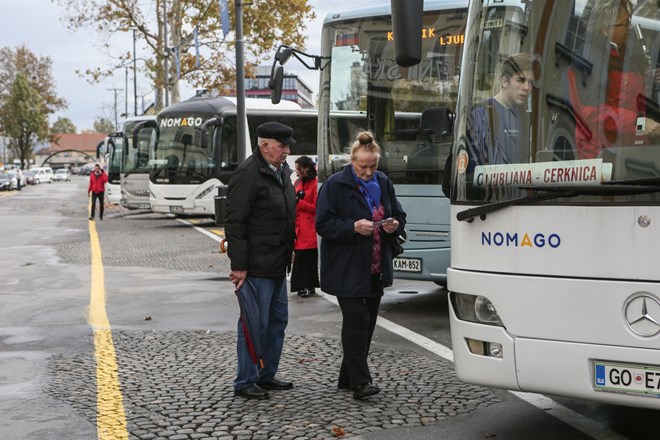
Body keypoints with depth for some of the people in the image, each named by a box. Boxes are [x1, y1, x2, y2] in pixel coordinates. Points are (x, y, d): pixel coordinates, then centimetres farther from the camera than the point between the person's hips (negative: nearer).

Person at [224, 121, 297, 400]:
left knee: (277, 321, 16)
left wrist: (289, 251, 19)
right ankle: (245, 382, 8)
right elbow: (234, 223, -19)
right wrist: (239, 266, -21)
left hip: (278, 264, 10)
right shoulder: (247, 174, -17)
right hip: (257, 266, -10)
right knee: (255, 324, -3)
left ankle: (266, 376, 28)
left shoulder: (282, 170, 12)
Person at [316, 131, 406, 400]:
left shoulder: (383, 183, 10)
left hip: (375, 269, 6)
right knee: (357, 320, -13)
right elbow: (323, 224, -11)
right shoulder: (335, 185, -8)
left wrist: (395, 225, -7)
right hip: (347, 270, -6)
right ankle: (360, 381, -10)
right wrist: (354, 227, -23)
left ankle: (348, 378, 20)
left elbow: (399, 216, 17)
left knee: (367, 322, 10)